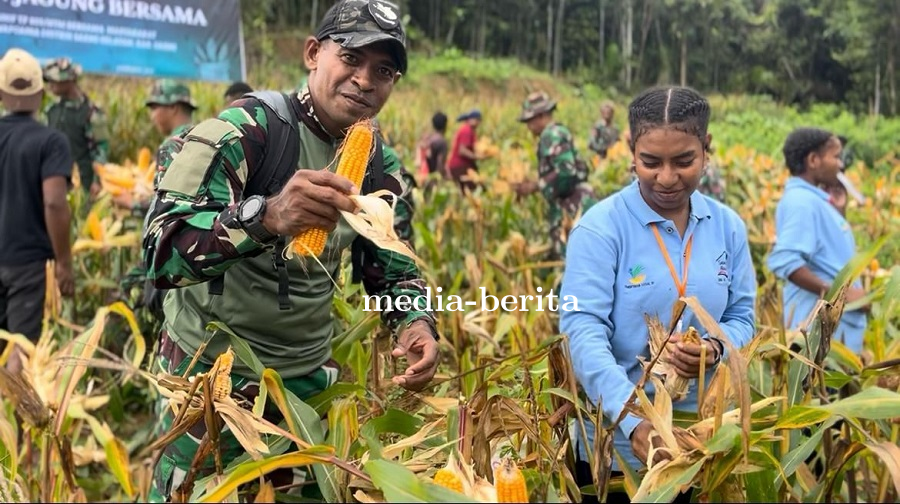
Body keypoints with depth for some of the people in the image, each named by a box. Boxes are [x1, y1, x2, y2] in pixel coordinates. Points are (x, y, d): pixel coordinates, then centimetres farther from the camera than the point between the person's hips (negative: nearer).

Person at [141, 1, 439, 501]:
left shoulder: (381, 167, -1)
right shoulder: (245, 127, -20)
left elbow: (392, 270, 7)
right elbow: (161, 251, -30)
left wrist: (416, 323, -16)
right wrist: (266, 216, -48)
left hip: (309, 374, 6)